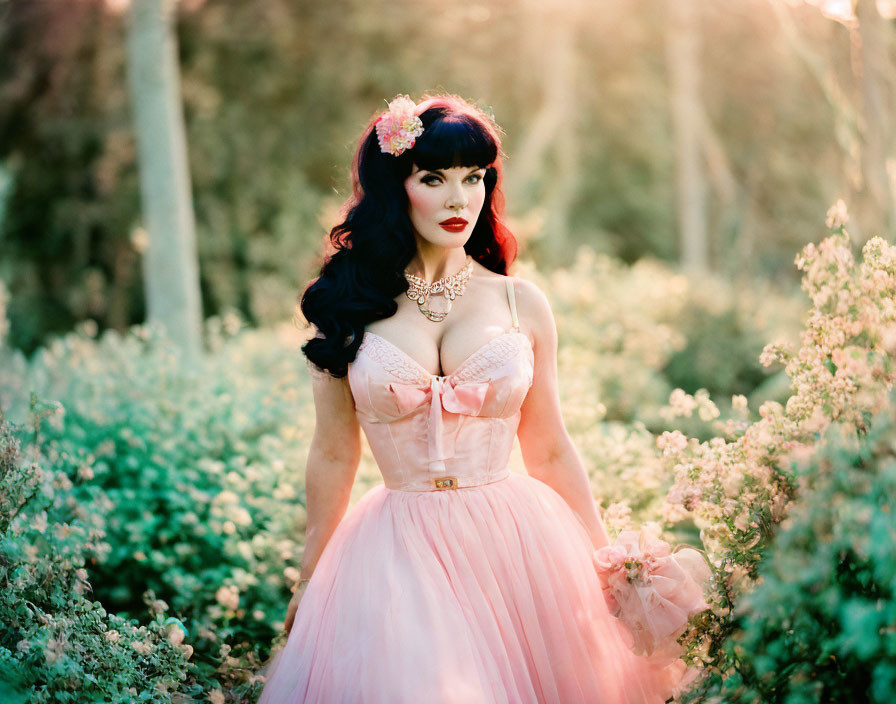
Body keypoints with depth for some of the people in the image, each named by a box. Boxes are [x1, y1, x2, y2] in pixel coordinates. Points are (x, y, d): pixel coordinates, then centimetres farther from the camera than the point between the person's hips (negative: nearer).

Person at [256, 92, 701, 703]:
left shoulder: (522, 304, 4)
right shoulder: (348, 306, 1)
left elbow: (550, 451, 10)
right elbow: (333, 455, 8)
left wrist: (608, 567, 11)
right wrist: (309, 582, 13)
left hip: (518, 546, 1)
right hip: (399, 556, -1)